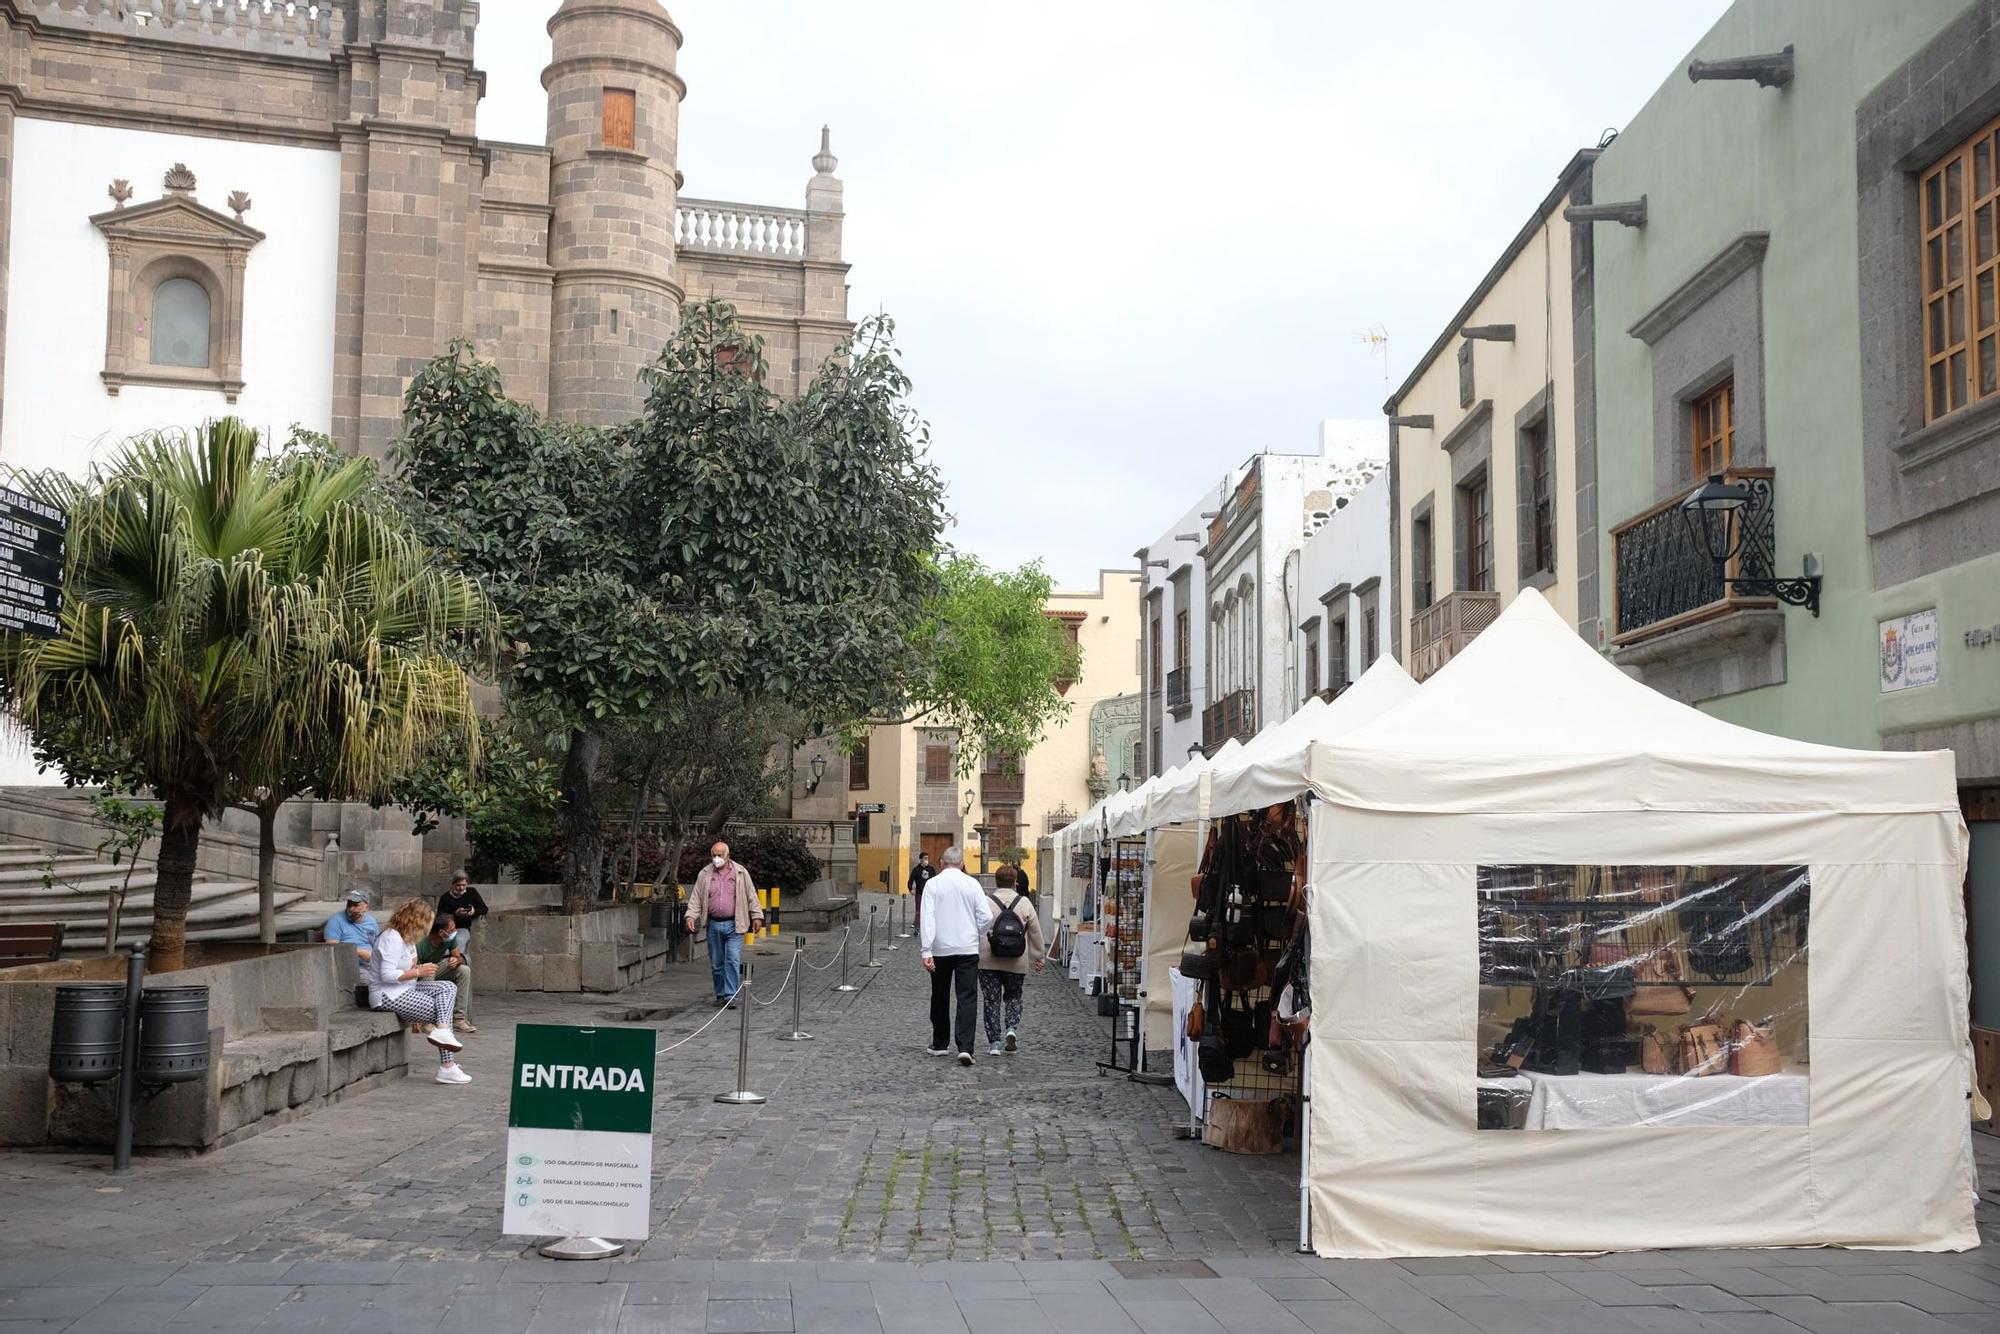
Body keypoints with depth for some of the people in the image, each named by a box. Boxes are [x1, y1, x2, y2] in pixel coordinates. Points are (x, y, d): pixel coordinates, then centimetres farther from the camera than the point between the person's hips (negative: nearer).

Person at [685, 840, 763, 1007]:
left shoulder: (740, 873, 3)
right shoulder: (704, 874, 6)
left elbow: (751, 895, 5)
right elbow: (696, 898, 6)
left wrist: (757, 916, 2)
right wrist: (691, 916, -6)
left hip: (734, 925, -2)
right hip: (713, 925, 3)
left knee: (733, 960, -11)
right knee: (716, 963, 8)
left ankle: (730, 996, -11)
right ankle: (720, 995, 20)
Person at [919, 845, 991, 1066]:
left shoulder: (933, 884, -3)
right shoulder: (972, 884, -2)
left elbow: (927, 918, -10)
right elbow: (986, 916, -5)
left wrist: (926, 951, -12)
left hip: (940, 950, 1)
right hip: (968, 949, -1)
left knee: (940, 998, 16)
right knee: (967, 999, -3)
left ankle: (940, 1044, 26)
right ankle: (965, 1047, -15)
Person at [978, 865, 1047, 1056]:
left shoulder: (985, 902, -4)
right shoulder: (1024, 903, 1)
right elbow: (1036, 933, 6)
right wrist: (1040, 958, 16)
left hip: (988, 961, -1)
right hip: (1016, 961, 1)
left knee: (991, 1000, 7)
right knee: (1013, 997, 20)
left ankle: (994, 1042, 4)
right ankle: (1012, 1029, -1)